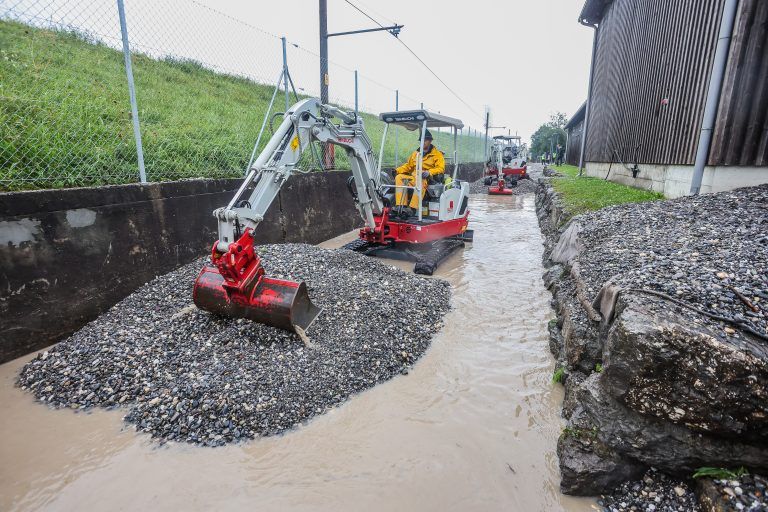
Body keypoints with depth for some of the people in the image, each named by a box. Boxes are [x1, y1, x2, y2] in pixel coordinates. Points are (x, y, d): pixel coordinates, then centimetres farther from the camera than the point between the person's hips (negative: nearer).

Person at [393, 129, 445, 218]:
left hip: (427, 179, -5)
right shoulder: (415, 153, 26)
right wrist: (397, 170, 7)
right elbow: (408, 165, 26)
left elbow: (440, 168, -4)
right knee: (399, 177, -22)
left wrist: (429, 172, -23)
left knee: (420, 182, -41)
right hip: (413, 177, 6)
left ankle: (412, 209, -47)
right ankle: (401, 207, -33)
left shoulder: (437, 154, 8)